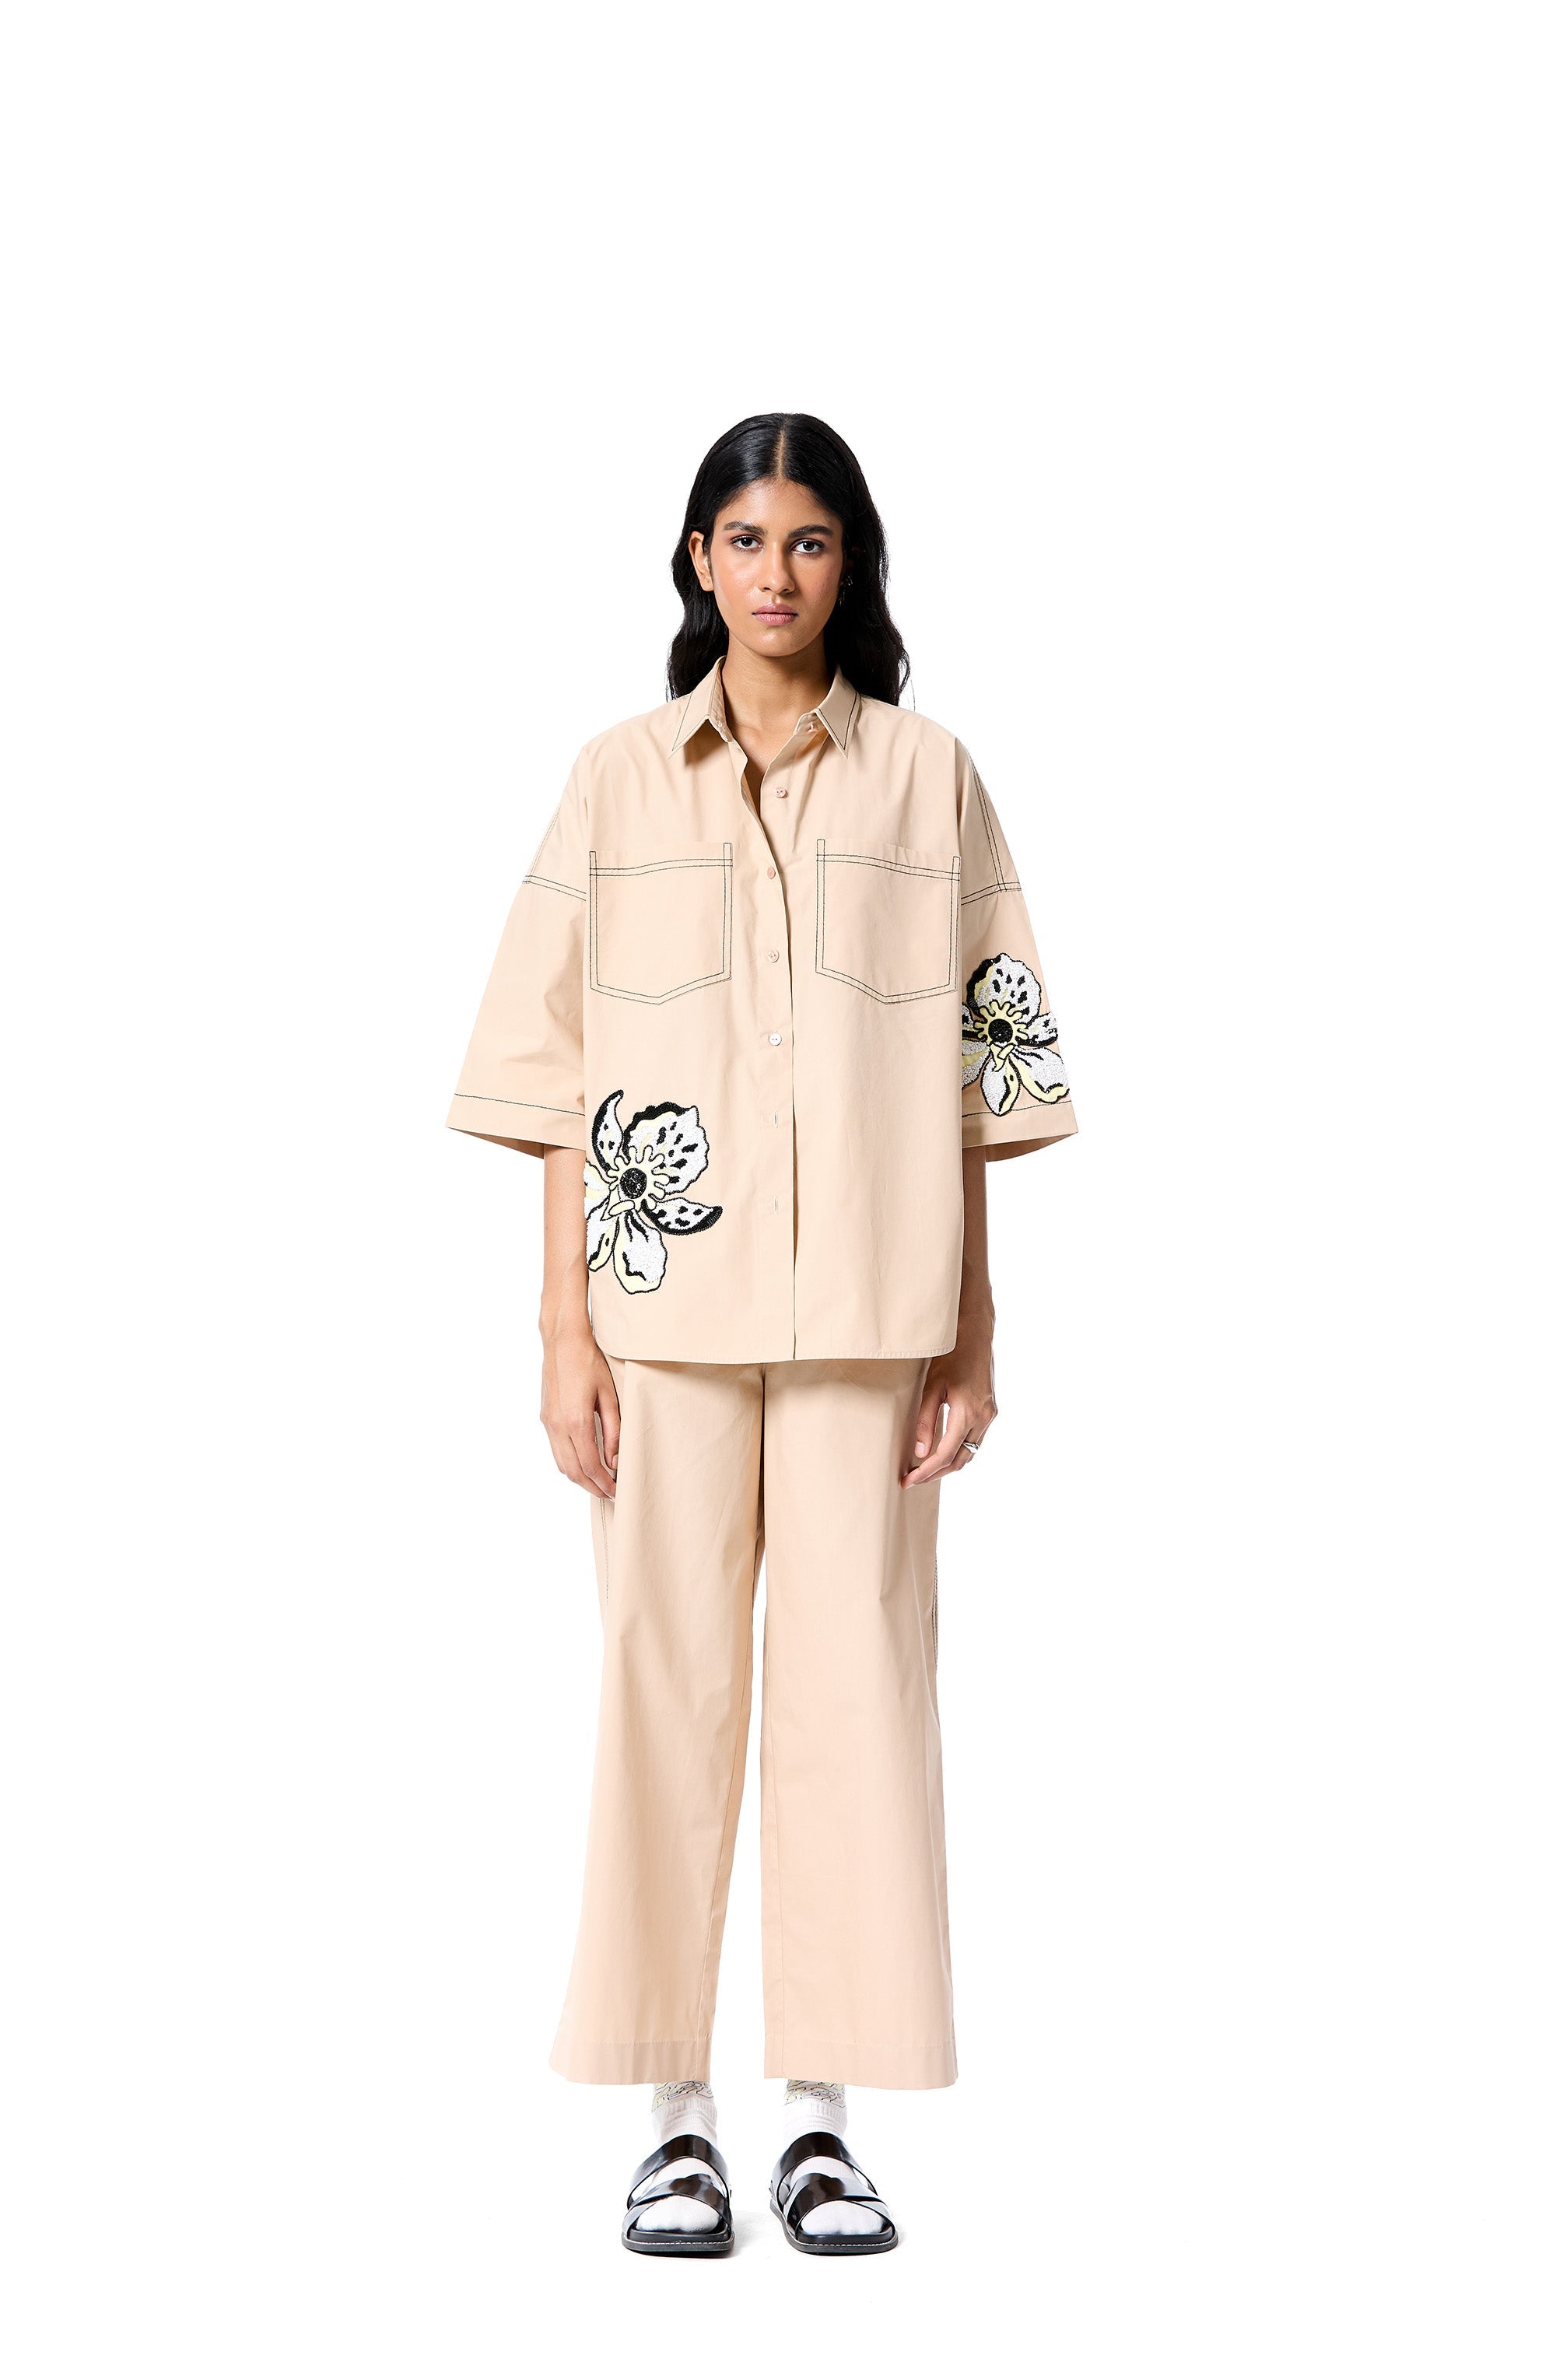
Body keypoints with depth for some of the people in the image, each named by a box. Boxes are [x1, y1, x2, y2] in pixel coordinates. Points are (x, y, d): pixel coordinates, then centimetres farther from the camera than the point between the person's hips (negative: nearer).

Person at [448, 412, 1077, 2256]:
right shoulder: (620, 780, 7)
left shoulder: (926, 774, 8)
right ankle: (673, 2111, 11)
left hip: (867, 1307, 0)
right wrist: (563, 1324, -3)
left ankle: (820, 2108, 11)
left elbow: (973, 1065, 6)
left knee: (856, 1672, 0)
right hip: (669, 1294, 0)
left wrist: (972, 1328, 1)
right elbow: (563, 1067, 4)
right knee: (667, 1674, 1)